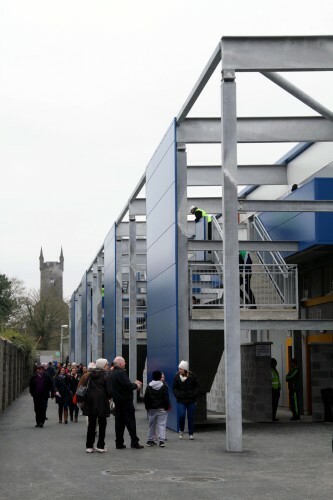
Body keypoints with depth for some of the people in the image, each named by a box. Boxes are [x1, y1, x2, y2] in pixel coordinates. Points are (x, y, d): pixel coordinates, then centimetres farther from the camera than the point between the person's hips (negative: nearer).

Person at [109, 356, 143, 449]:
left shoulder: (112, 373, 11)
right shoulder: (121, 372, -18)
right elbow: (127, 385, -23)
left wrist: (134, 384, 15)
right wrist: (136, 385, -4)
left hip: (117, 400, 8)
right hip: (125, 400, -8)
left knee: (119, 422, 10)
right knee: (130, 421, -2)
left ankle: (119, 443, 11)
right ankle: (134, 442, 0)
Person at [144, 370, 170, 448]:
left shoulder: (149, 386, 2)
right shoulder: (164, 386, -8)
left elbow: (145, 398, 3)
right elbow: (166, 398, -9)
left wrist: (147, 407, 11)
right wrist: (167, 407, 1)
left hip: (152, 409, 3)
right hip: (162, 409, -3)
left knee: (152, 425, 13)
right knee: (161, 424, -3)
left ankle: (150, 440, 17)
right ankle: (161, 440, -12)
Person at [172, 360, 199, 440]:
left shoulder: (192, 376, -2)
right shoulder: (177, 377, 1)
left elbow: (197, 387, 7)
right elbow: (174, 388, 8)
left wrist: (194, 395, -6)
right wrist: (177, 395, -6)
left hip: (191, 400, 0)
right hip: (181, 401, 0)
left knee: (190, 417, 3)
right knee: (181, 415, -12)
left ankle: (191, 434, 13)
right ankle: (181, 430, 12)